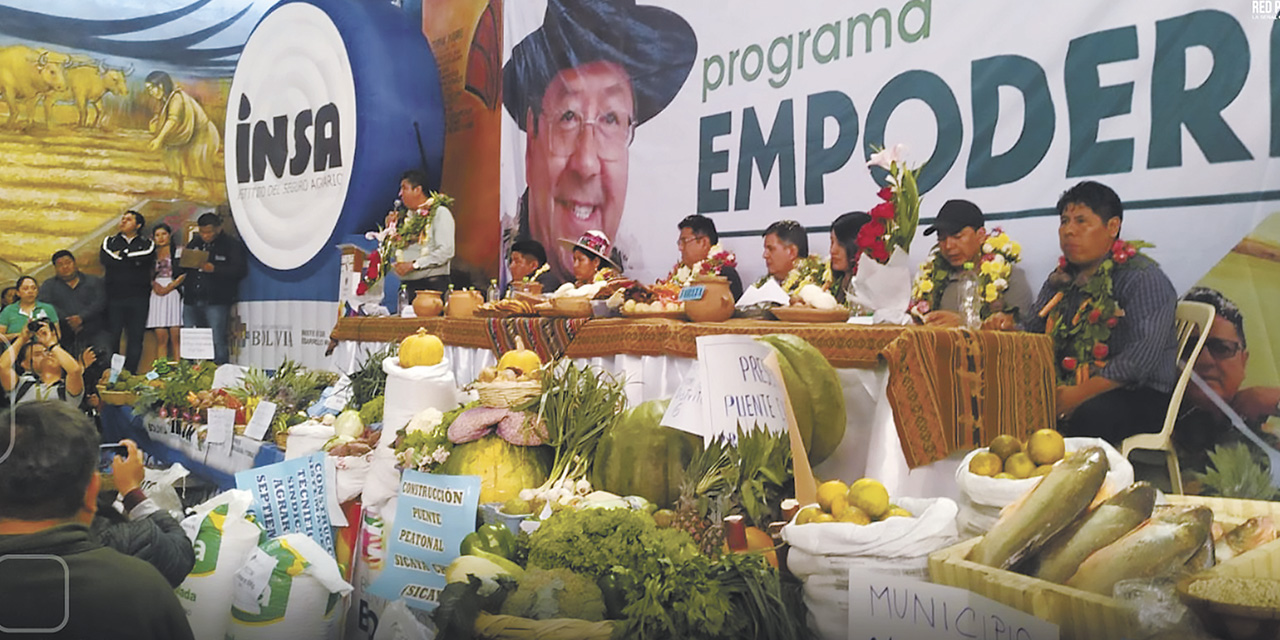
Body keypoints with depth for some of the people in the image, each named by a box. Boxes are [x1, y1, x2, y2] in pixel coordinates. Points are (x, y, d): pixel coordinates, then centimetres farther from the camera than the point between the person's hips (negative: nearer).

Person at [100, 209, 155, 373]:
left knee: (135, 337, 1)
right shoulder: (110, 241, 15)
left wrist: (121, 255, -6)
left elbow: (147, 256, -12)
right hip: (114, 296, 0)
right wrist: (133, 261, -8)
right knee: (111, 337, -2)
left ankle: (130, 373, 7)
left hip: (138, 298, 0)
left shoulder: (147, 243, 12)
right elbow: (105, 258, -7)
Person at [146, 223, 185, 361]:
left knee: (176, 337, -9)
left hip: (174, 293, -3)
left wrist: (169, 287, -12)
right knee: (161, 338, -2)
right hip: (157, 296, 3)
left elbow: (184, 273, -3)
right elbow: (148, 275, 16)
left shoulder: (179, 251, 6)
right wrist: (155, 285, -4)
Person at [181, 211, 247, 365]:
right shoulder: (195, 243, 18)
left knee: (218, 344, -7)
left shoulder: (231, 245, 0)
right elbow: (181, 267, 21)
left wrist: (214, 269, -19)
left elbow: (240, 270, -11)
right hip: (192, 301, 6)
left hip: (216, 302, -6)